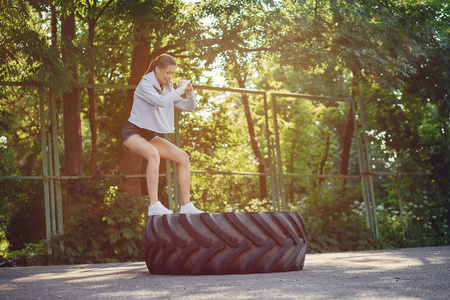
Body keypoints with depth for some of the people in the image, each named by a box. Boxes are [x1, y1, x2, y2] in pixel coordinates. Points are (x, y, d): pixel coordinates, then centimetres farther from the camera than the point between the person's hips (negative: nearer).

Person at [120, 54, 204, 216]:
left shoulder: (167, 87, 8)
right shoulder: (145, 85, -16)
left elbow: (189, 107, 10)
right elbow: (161, 101, -34)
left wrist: (190, 92, -9)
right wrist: (180, 89, -21)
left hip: (150, 136, 8)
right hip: (133, 133, -8)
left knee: (183, 157, -8)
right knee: (153, 154, -38)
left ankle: (186, 206, -8)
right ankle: (154, 206, -43)